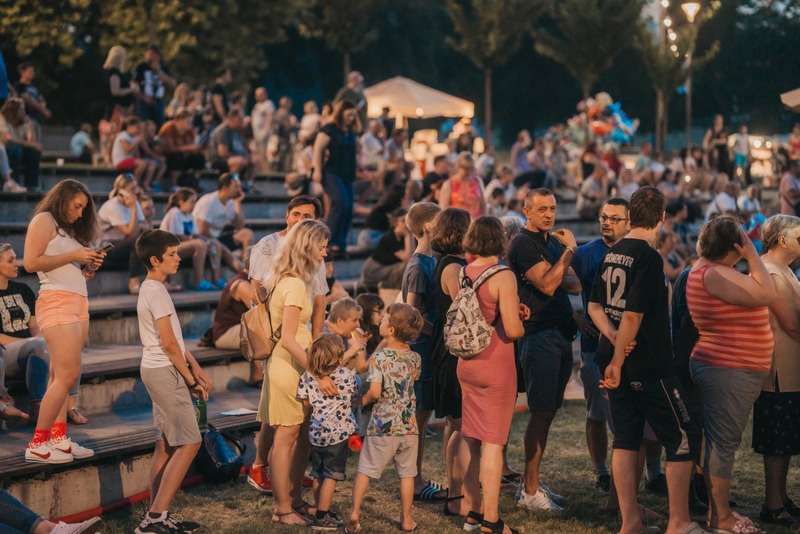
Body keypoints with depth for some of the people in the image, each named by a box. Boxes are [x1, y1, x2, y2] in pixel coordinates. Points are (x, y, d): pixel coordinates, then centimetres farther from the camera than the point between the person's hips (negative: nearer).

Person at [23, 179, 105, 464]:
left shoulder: (69, 229, 24)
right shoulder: (44, 220, 0)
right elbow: (31, 262, -13)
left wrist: (90, 266, 5)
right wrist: (73, 256, -11)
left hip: (79, 303, 9)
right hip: (56, 301, -9)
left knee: (60, 376, 6)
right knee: (68, 375, -14)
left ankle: (58, 439, 6)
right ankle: (37, 445, -10)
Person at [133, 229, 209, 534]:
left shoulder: (151, 289, 16)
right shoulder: (157, 292, -15)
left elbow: (176, 338, 16)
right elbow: (169, 343, -18)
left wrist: (198, 371, 12)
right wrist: (190, 380, -10)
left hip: (157, 371, 10)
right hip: (165, 371, -10)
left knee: (165, 445, 11)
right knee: (189, 443, -9)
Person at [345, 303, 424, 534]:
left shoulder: (379, 357, -13)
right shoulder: (414, 357, 1)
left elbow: (375, 391, -21)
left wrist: (363, 400, -1)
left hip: (382, 425, -3)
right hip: (409, 426, 3)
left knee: (364, 469, 7)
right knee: (407, 473, 12)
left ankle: (354, 513, 4)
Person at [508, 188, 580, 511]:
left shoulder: (554, 241, 18)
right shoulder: (523, 244, -10)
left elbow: (575, 285, 13)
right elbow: (548, 285, -20)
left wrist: (559, 278, -9)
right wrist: (569, 250, -14)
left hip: (561, 335, 9)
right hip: (539, 336, -9)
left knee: (548, 412, 11)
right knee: (541, 412, -8)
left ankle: (532, 482, 19)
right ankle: (530, 491, -2)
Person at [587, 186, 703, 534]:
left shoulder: (612, 254, 8)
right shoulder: (649, 257, -17)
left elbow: (595, 305, 12)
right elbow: (634, 314, -20)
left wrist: (611, 334, -4)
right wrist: (617, 362, -14)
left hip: (618, 362, 8)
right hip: (649, 366, -8)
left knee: (626, 439, 11)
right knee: (683, 439, 3)